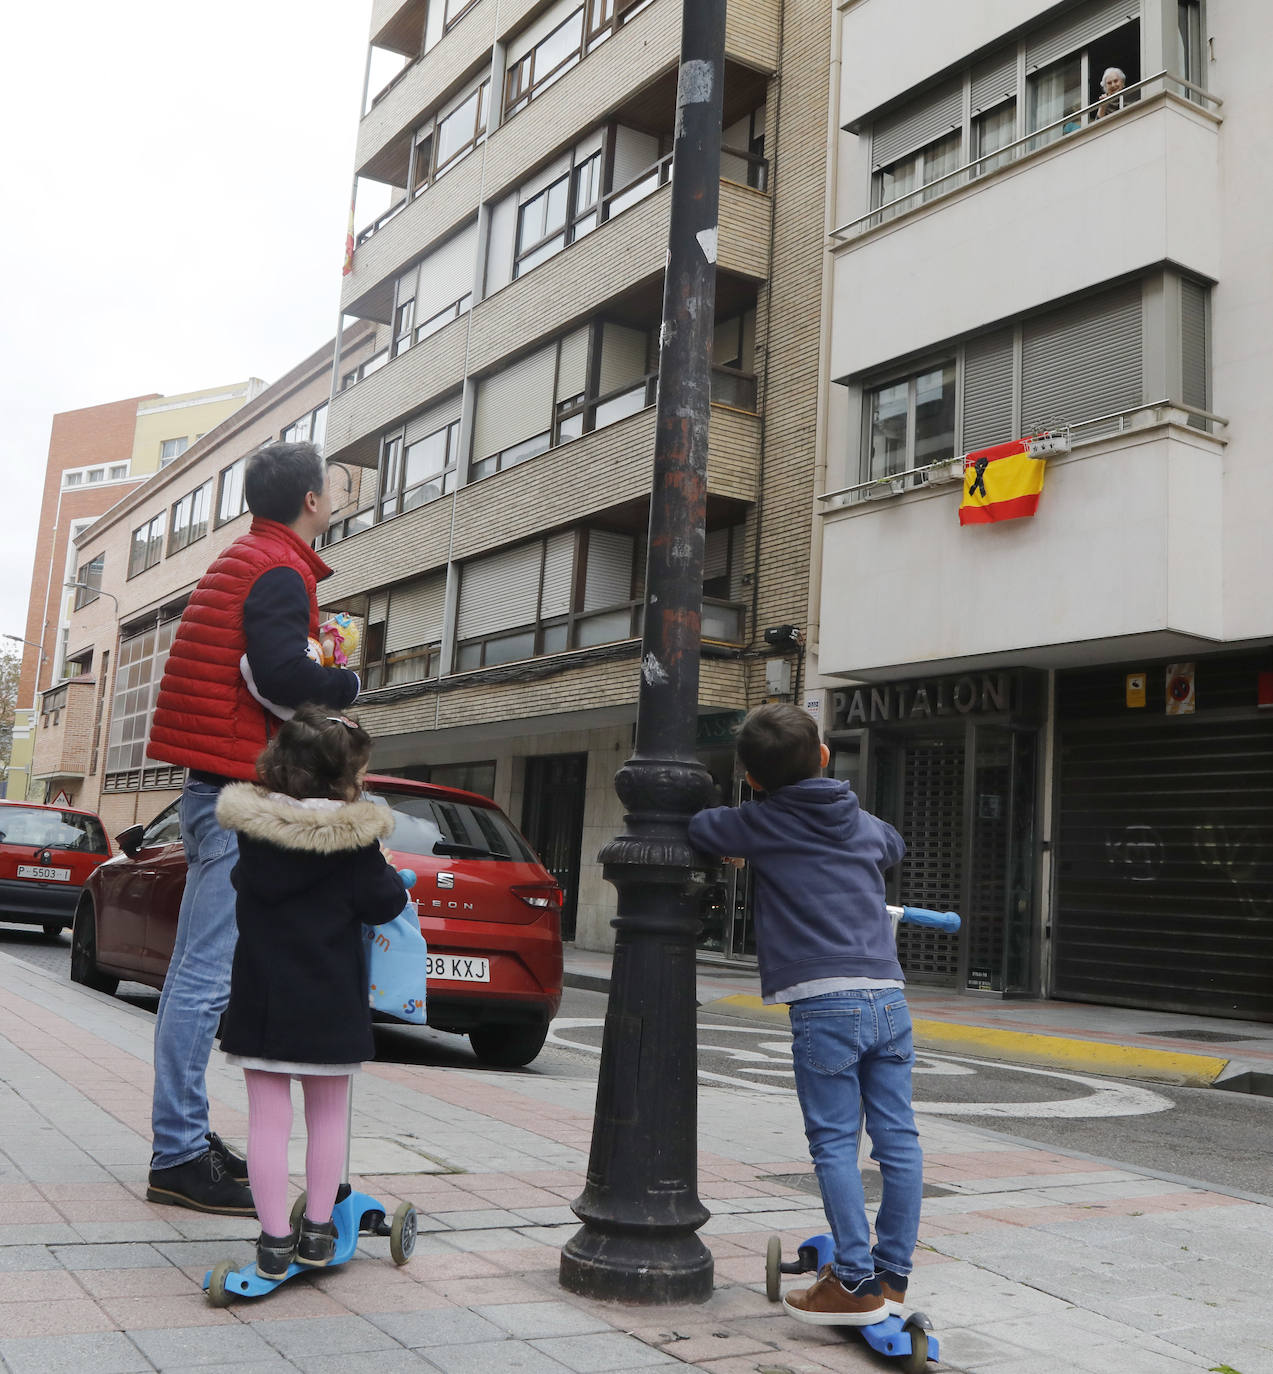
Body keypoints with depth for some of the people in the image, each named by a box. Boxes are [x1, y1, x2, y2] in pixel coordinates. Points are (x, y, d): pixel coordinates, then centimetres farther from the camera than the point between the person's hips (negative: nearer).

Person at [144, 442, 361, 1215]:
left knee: (200, 971, 12)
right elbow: (283, 674, -24)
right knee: (209, 974, -9)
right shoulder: (281, 572, -10)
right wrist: (348, 684, -7)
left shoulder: (244, 562, 22)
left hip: (220, 790, 11)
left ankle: (187, 1139, 20)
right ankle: (178, 1157, -6)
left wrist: (320, 696, 10)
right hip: (241, 788, -11)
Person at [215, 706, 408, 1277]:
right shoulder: (355, 833, -13)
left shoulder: (252, 824, -1)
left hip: (261, 999, 2)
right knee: (327, 1117, 14)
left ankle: (275, 1237, 7)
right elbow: (380, 904, -9)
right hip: (330, 1002, -2)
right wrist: (393, 880, 10)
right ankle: (317, 1230, 20)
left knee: (268, 1118, 6)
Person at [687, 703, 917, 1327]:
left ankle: (857, 1284, 2)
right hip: (889, 997, 5)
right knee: (898, 1141, 9)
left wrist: (748, 852, 31)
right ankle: (893, 1276, 19)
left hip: (824, 1002, -5)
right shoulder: (864, 824, 19)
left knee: (834, 1145, 1)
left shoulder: (761, 824, 2)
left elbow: (695, 827, 13)